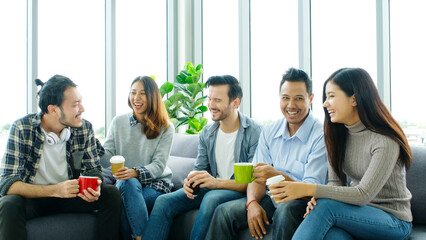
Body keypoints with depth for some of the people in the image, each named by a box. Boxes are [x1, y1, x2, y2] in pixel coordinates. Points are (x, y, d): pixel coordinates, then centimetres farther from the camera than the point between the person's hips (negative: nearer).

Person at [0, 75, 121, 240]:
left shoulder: (84, 128, -6)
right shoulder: (21, 128, -17)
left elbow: (93, 169, 3)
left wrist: (94, 186, -22)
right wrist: (55, 190, -35)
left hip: (67, 195, 4)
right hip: (31, 196, -3)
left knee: (111, 194, -17)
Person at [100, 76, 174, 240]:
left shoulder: (165, 128, 1)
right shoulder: (118, 122, 9)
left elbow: (158, 166, -9)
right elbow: (107, 158, 3)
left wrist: (135, 172, -29)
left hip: (155, 184, -2)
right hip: (125, 182, 2)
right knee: (127, 183, -34)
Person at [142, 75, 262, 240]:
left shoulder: (255, 132, -12)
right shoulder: (207, 133, 9)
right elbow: (199, 168, 13)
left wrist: (217, 182, -29)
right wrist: (191, 180, -12)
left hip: (238, 190, -6)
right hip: (209, 188, 6)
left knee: (212, 198, -37)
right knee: (164, 201, -16)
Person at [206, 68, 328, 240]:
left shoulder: (321, 136, -11)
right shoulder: (269, 132, 9)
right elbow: (257, 175, 7)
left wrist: (278, 176, -35)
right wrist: (253, 203, -14)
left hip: (301, 203, -5)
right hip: (272, 199, 5)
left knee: (284, 211, -37)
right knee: (224, 212, -15)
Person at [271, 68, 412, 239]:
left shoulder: (386, 141, -19)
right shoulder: (338, 134, 3)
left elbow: (363, 194, -24)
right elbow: (336, 181, 6)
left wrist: (308, 189, -30)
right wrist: (317, 198, -18)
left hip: (393, 222, -4)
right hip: (357, 214, 5)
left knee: (326, 206, -32)